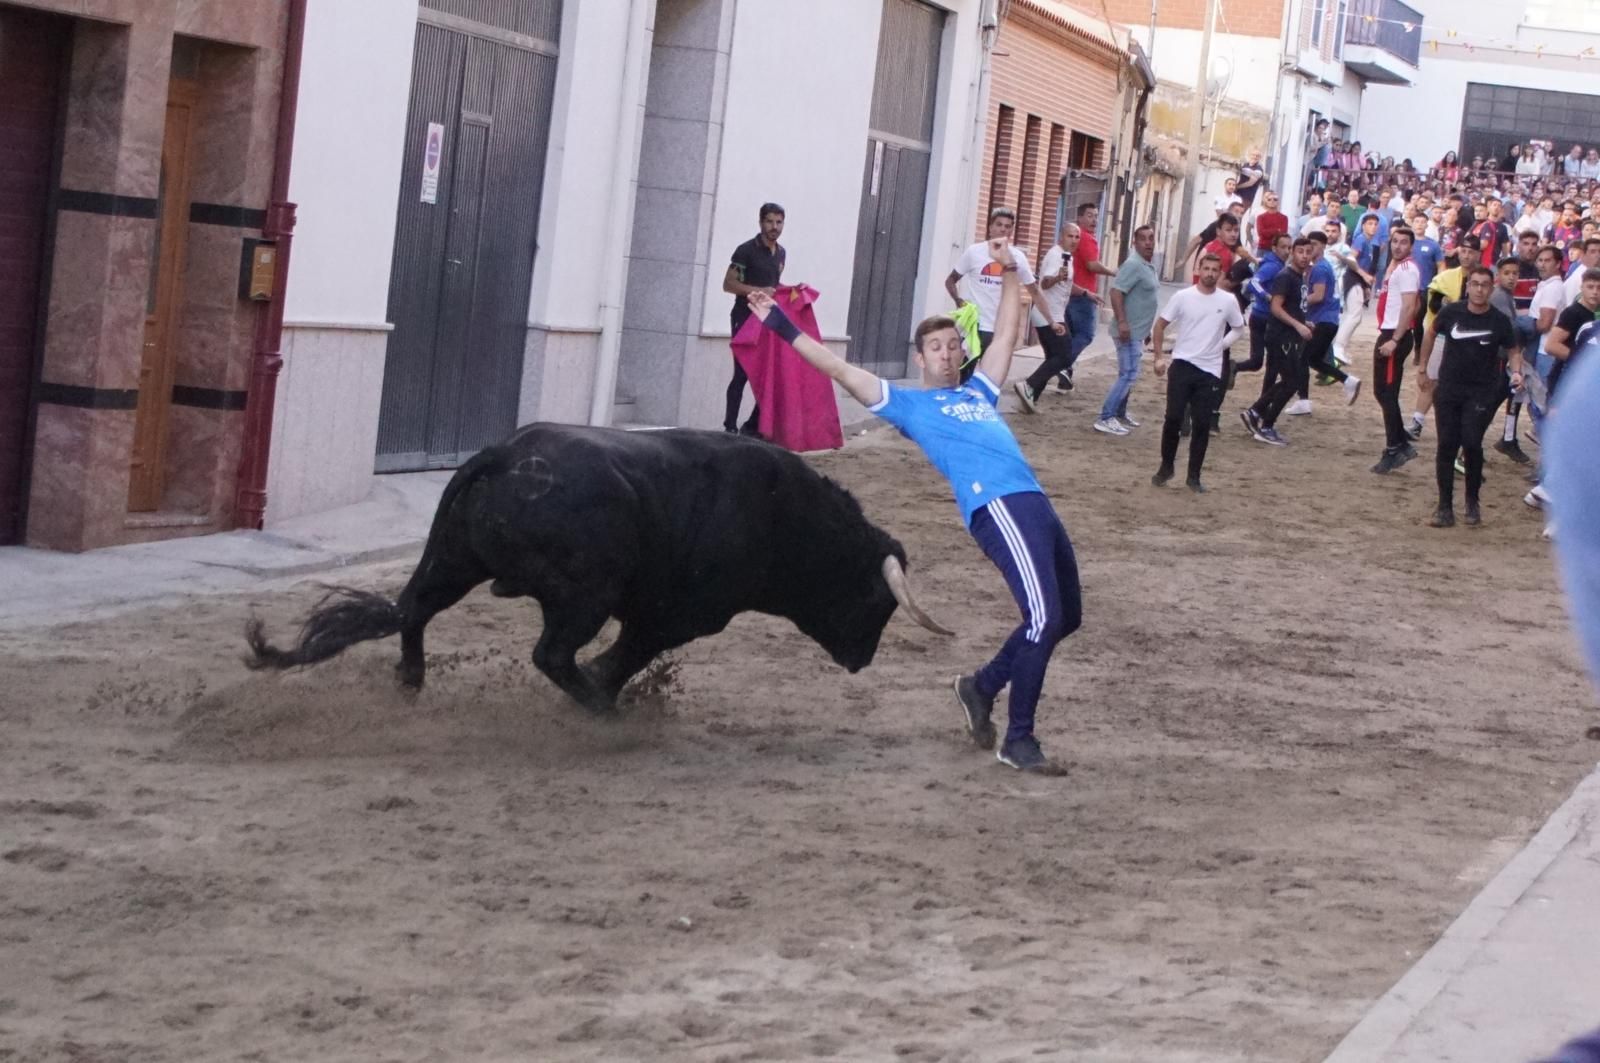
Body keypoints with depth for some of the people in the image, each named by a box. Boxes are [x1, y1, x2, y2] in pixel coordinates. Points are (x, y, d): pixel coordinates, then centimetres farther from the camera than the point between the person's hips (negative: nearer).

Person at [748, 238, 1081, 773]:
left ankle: (983, 686, 28)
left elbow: (1006, 332, 37)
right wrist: (784, 328, 10)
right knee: (1044, 616, -18)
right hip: (996, 506, -7)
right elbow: (842, 370, 12)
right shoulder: (910, 403, 14)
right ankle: (1018, 739, -9)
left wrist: (1010, 273, 32)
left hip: (1036, 503, 7)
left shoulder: (979, 391, 29)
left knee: (1066, 616, 10)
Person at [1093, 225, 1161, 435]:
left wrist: (1146, 329, 26)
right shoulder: (1133, 265, -17)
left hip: (1138, 331, 10)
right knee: (1128, 375, -12)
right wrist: (1122, 322, -30)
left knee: (1128, 375, 18)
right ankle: (1105, 419, -12)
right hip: (1129, 331, -10)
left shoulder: (1148, 266, 14)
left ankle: (1119, 414, 28)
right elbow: (1116, 292, -24)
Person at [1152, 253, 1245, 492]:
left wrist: (1222, 344, 2)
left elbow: (1239, 328, 16)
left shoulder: (1228, 301, 0)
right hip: (1182, 364, -1)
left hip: (1210, 370, 1)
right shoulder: (1183, 297, -3)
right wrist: (1159, 357, -2)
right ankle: (1166, 467, 13)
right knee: (1173, 418, -4)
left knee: (1202, 425, 1)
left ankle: (1194, 476, 11)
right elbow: (1161, 324, 4)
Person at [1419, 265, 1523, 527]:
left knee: (1471, 443, -13)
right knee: (1446, 446, 0)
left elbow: (1513, 350, 7)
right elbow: (1431, 333, 14)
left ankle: (1472, 501, 7)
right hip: (1448, 390, 2)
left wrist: (1516, 371, -13)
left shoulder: (1499, 321, -6)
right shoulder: (1452, 312, -4)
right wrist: (1423, 367, 17)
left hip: (1481, 394, -2)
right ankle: (1445, 507, 8)